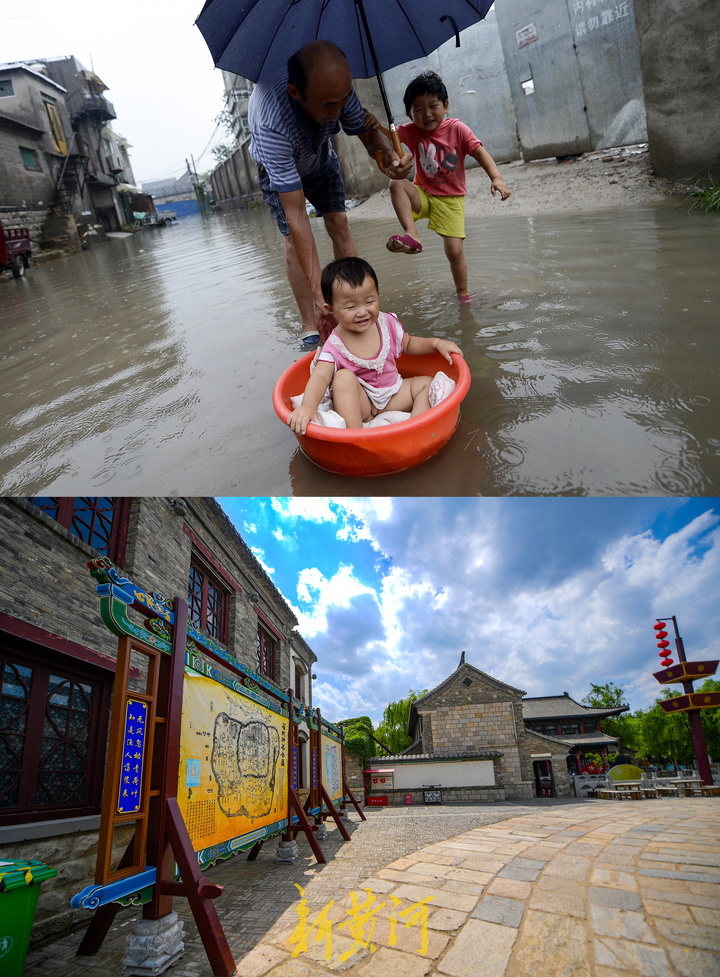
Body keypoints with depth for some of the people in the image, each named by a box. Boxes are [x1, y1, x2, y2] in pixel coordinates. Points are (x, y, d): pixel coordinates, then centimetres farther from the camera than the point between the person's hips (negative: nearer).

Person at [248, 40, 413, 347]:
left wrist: (388, 155, -45)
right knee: (294, 239, -16)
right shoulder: (272, 124, -48)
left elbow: (367, 131, -18)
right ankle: (310, 327, -11)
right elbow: (296, 215, -50)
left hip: (320, 158, 4)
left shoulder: (336, 87, -35)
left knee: (339, 223, -8)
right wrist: (318, 291, -54)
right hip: (277, 168, -4)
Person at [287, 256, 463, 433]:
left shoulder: (387, 323, -4)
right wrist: (309, 404, -51)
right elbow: (320, 377, -31)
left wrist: (436, 342, 0)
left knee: (426, 383, -8)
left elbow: (408, 343, 16)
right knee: (344, 377, -31)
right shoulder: (335, 346, -17)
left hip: (393, 396, 5)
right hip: (358, 404, -5)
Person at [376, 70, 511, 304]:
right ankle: (411, 235, -32)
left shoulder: (457, 129, -11)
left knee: (455, 250, -9)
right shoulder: (411, 131, -4)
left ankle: (463, 293, 12)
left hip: (451, 199, -2)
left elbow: (480, 152, -17)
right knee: (397, 185, -28)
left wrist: (496, 177, -34)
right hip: (423, 195, 2)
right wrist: (376, 124, -39)